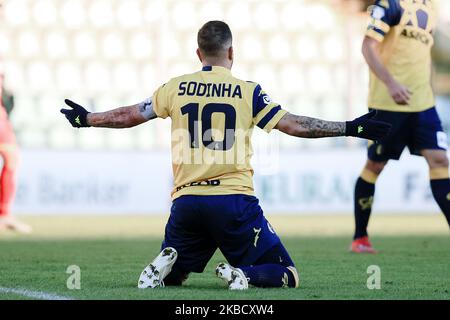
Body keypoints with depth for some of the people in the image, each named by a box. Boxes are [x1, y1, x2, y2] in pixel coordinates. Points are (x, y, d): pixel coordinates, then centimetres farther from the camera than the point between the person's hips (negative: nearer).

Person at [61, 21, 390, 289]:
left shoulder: (176, 88, 8)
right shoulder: (248, 92, 0)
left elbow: (127, 116, 18)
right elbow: (295, 125, 0)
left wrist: (86, 119, 35)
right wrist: (350, 128, 8)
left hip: (186, 200, 3)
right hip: (234, 201, -3)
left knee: (171, 277, 23)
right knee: (286, 275, 7)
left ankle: (166, 263, -12)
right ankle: (244, 275, -24)